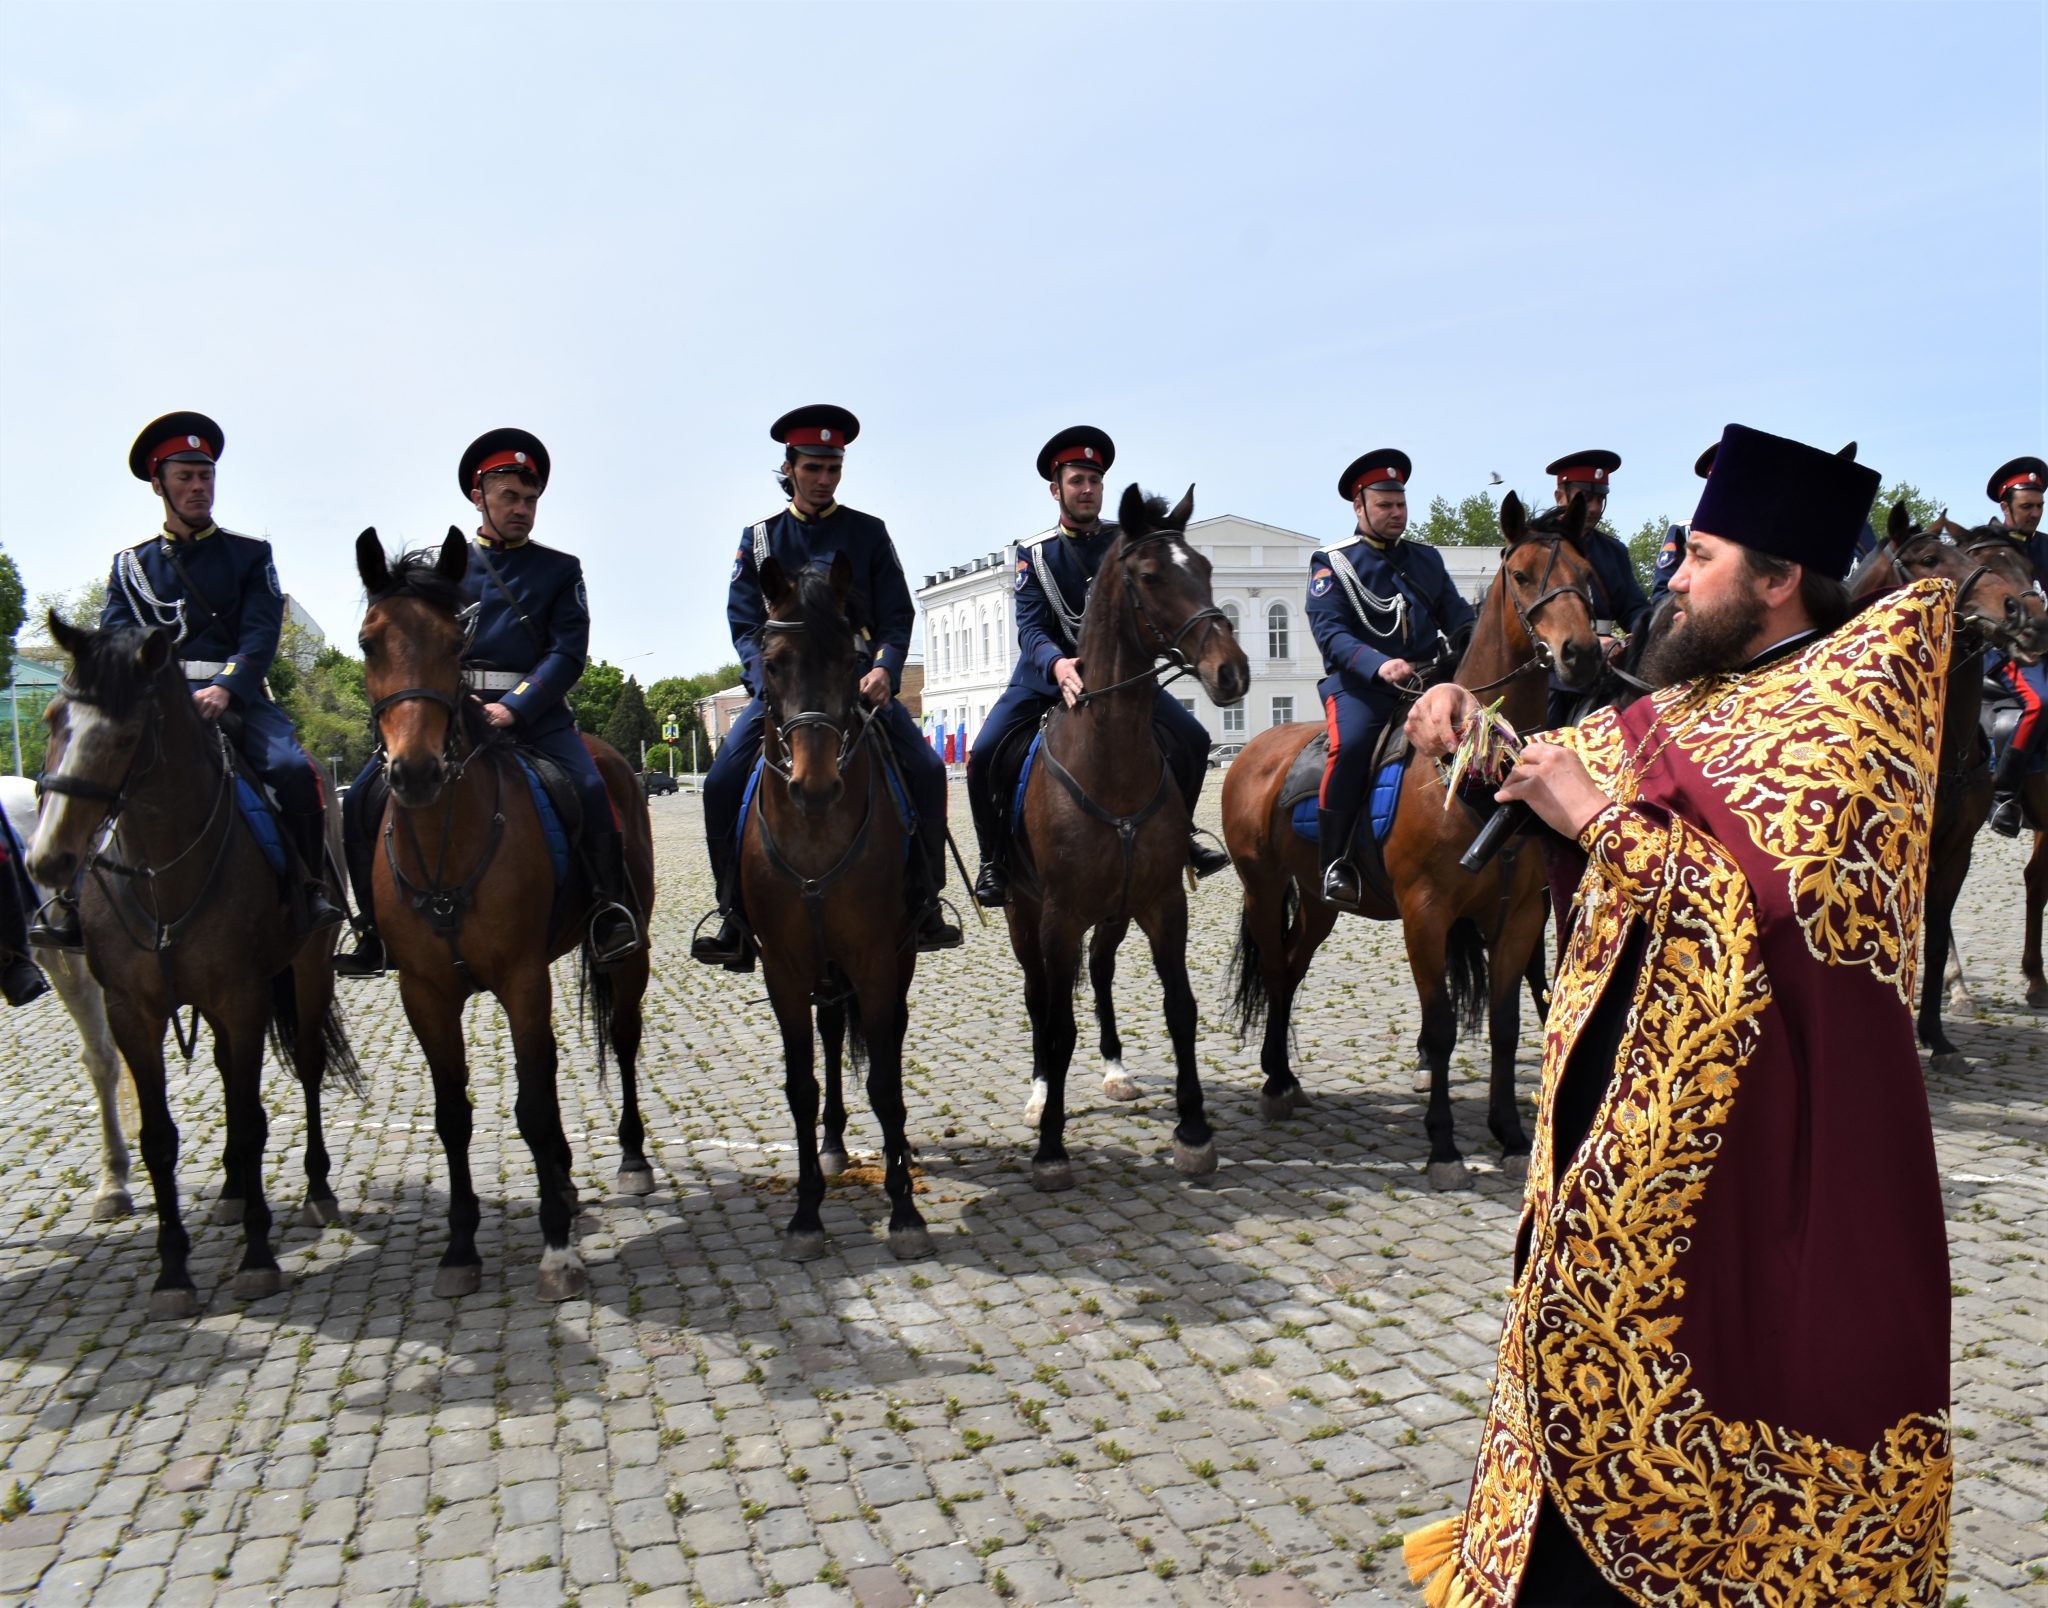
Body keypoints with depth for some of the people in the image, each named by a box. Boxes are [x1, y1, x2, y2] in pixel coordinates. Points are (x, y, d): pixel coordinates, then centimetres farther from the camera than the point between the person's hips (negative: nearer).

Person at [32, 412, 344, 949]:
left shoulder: (250, 554, 10)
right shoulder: (130, 564, 16)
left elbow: (261, 634, -3)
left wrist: (225, 688, -21)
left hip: (237, 698, -2)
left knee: (293, 770, -30)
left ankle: (310, 890, -14)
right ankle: (74, 896, -10)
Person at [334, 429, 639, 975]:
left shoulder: (560, 569, 10)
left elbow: (569, 652, -1)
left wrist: (513, 707, -16)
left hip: (534, 711, -2)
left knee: (590, 789, -29)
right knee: (363, 799, -12)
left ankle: (613, 909, -14)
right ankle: (376, 928, 1)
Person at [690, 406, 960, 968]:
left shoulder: (869, 533, 8)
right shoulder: (759, 537, 9)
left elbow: (897, 616, 4)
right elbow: (744, 623, 3)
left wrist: (884, 670, -16)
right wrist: (767, 679, -15)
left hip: (860, 681, 0)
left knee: (925, 769, -20)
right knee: (722, 781, -18)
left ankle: (924, 902, -4)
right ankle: (735, 915, -5)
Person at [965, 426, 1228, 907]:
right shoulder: (1034, 554, -7)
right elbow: (1031, 628, -17)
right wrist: (1059, 665, -39)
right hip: (1048, 669, -2)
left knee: (1193, 739, -9)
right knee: (983, 755, -18)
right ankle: (995, 861, 2)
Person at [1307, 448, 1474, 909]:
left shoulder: (1427, 558, 19)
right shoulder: (1332, 563, 3)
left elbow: (1458, 617, 15)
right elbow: (1330, 633, -10)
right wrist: (1379, 665, -27)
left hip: (1428, 678, 5)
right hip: (1360, 683, -5)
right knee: (1352, 744, -34)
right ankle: (1334, 863, -24)